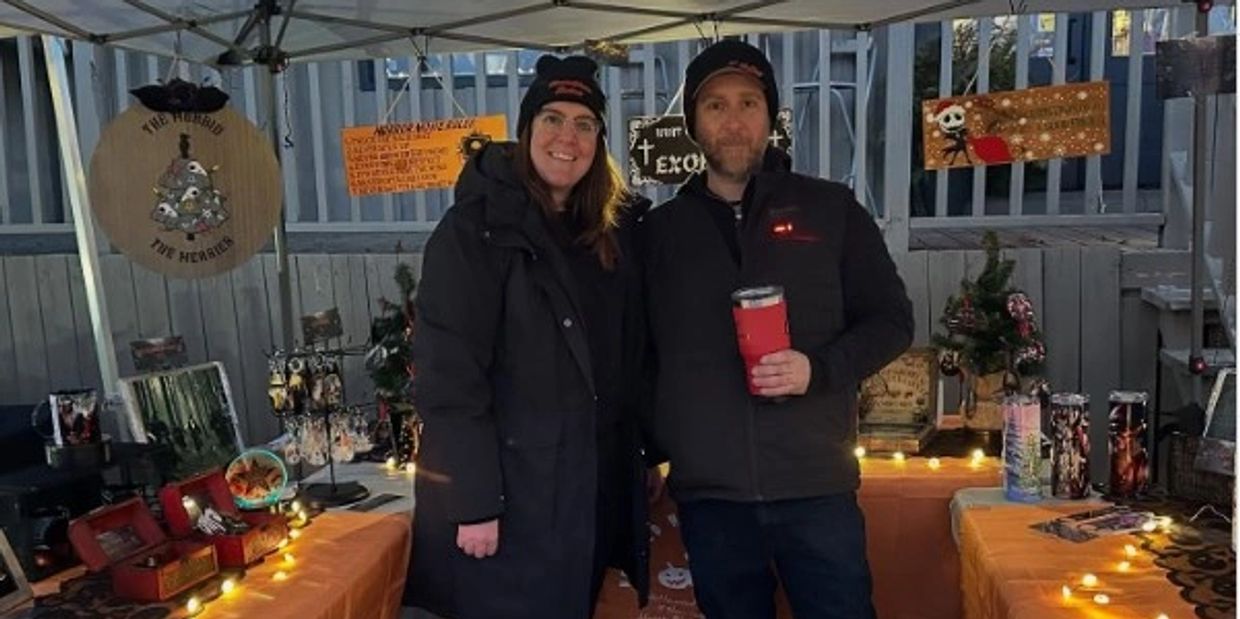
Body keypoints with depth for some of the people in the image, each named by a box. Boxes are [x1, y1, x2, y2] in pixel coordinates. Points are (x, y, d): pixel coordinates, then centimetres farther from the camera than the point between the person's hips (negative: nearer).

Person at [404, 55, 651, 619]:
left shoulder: (613, 229, 5)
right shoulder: (475, 229, -14)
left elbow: (629, 357, 11)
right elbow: (447, 376, -18)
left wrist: (643, 456, 6)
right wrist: (472, 502, -19)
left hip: (598, 484, 6)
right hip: (508, 492, -6)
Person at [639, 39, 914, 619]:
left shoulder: (831, 209, 2)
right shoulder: (659, 230, 7)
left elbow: (892, 320, 4)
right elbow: (642, 350, 11)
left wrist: (819, 369, -13)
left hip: (816, 485, -1)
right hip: (706, 493, 2)